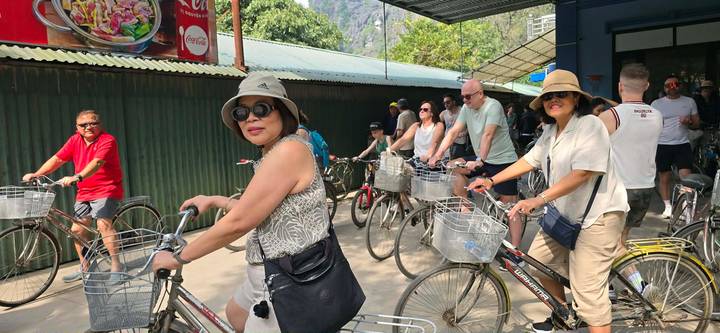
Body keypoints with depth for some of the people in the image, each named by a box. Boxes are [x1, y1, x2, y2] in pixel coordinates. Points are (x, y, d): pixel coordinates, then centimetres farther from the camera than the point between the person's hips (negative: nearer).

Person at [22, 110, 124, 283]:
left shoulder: (107, 140, -16)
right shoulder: (75, 140, 4)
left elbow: (96, 162, -31)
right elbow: (57, 159, 4)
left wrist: (77, 177, -44)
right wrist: (35, 175, -7)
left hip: (107, 190, -7)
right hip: (84, 192, 7)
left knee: (103, 224, -25)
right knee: (77, 229, 8)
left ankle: (116, 265, -17)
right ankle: (85, 269, 24)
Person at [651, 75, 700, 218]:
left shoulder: (689, 102, 9)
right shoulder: (656, 104, 4)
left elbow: (697, 122, 13)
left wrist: (689, 121, -10)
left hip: (682, 145, 1)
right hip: (662, 146, 0)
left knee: (686, 177, -8)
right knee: (664, 178, 6)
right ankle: (668, 206, 19)